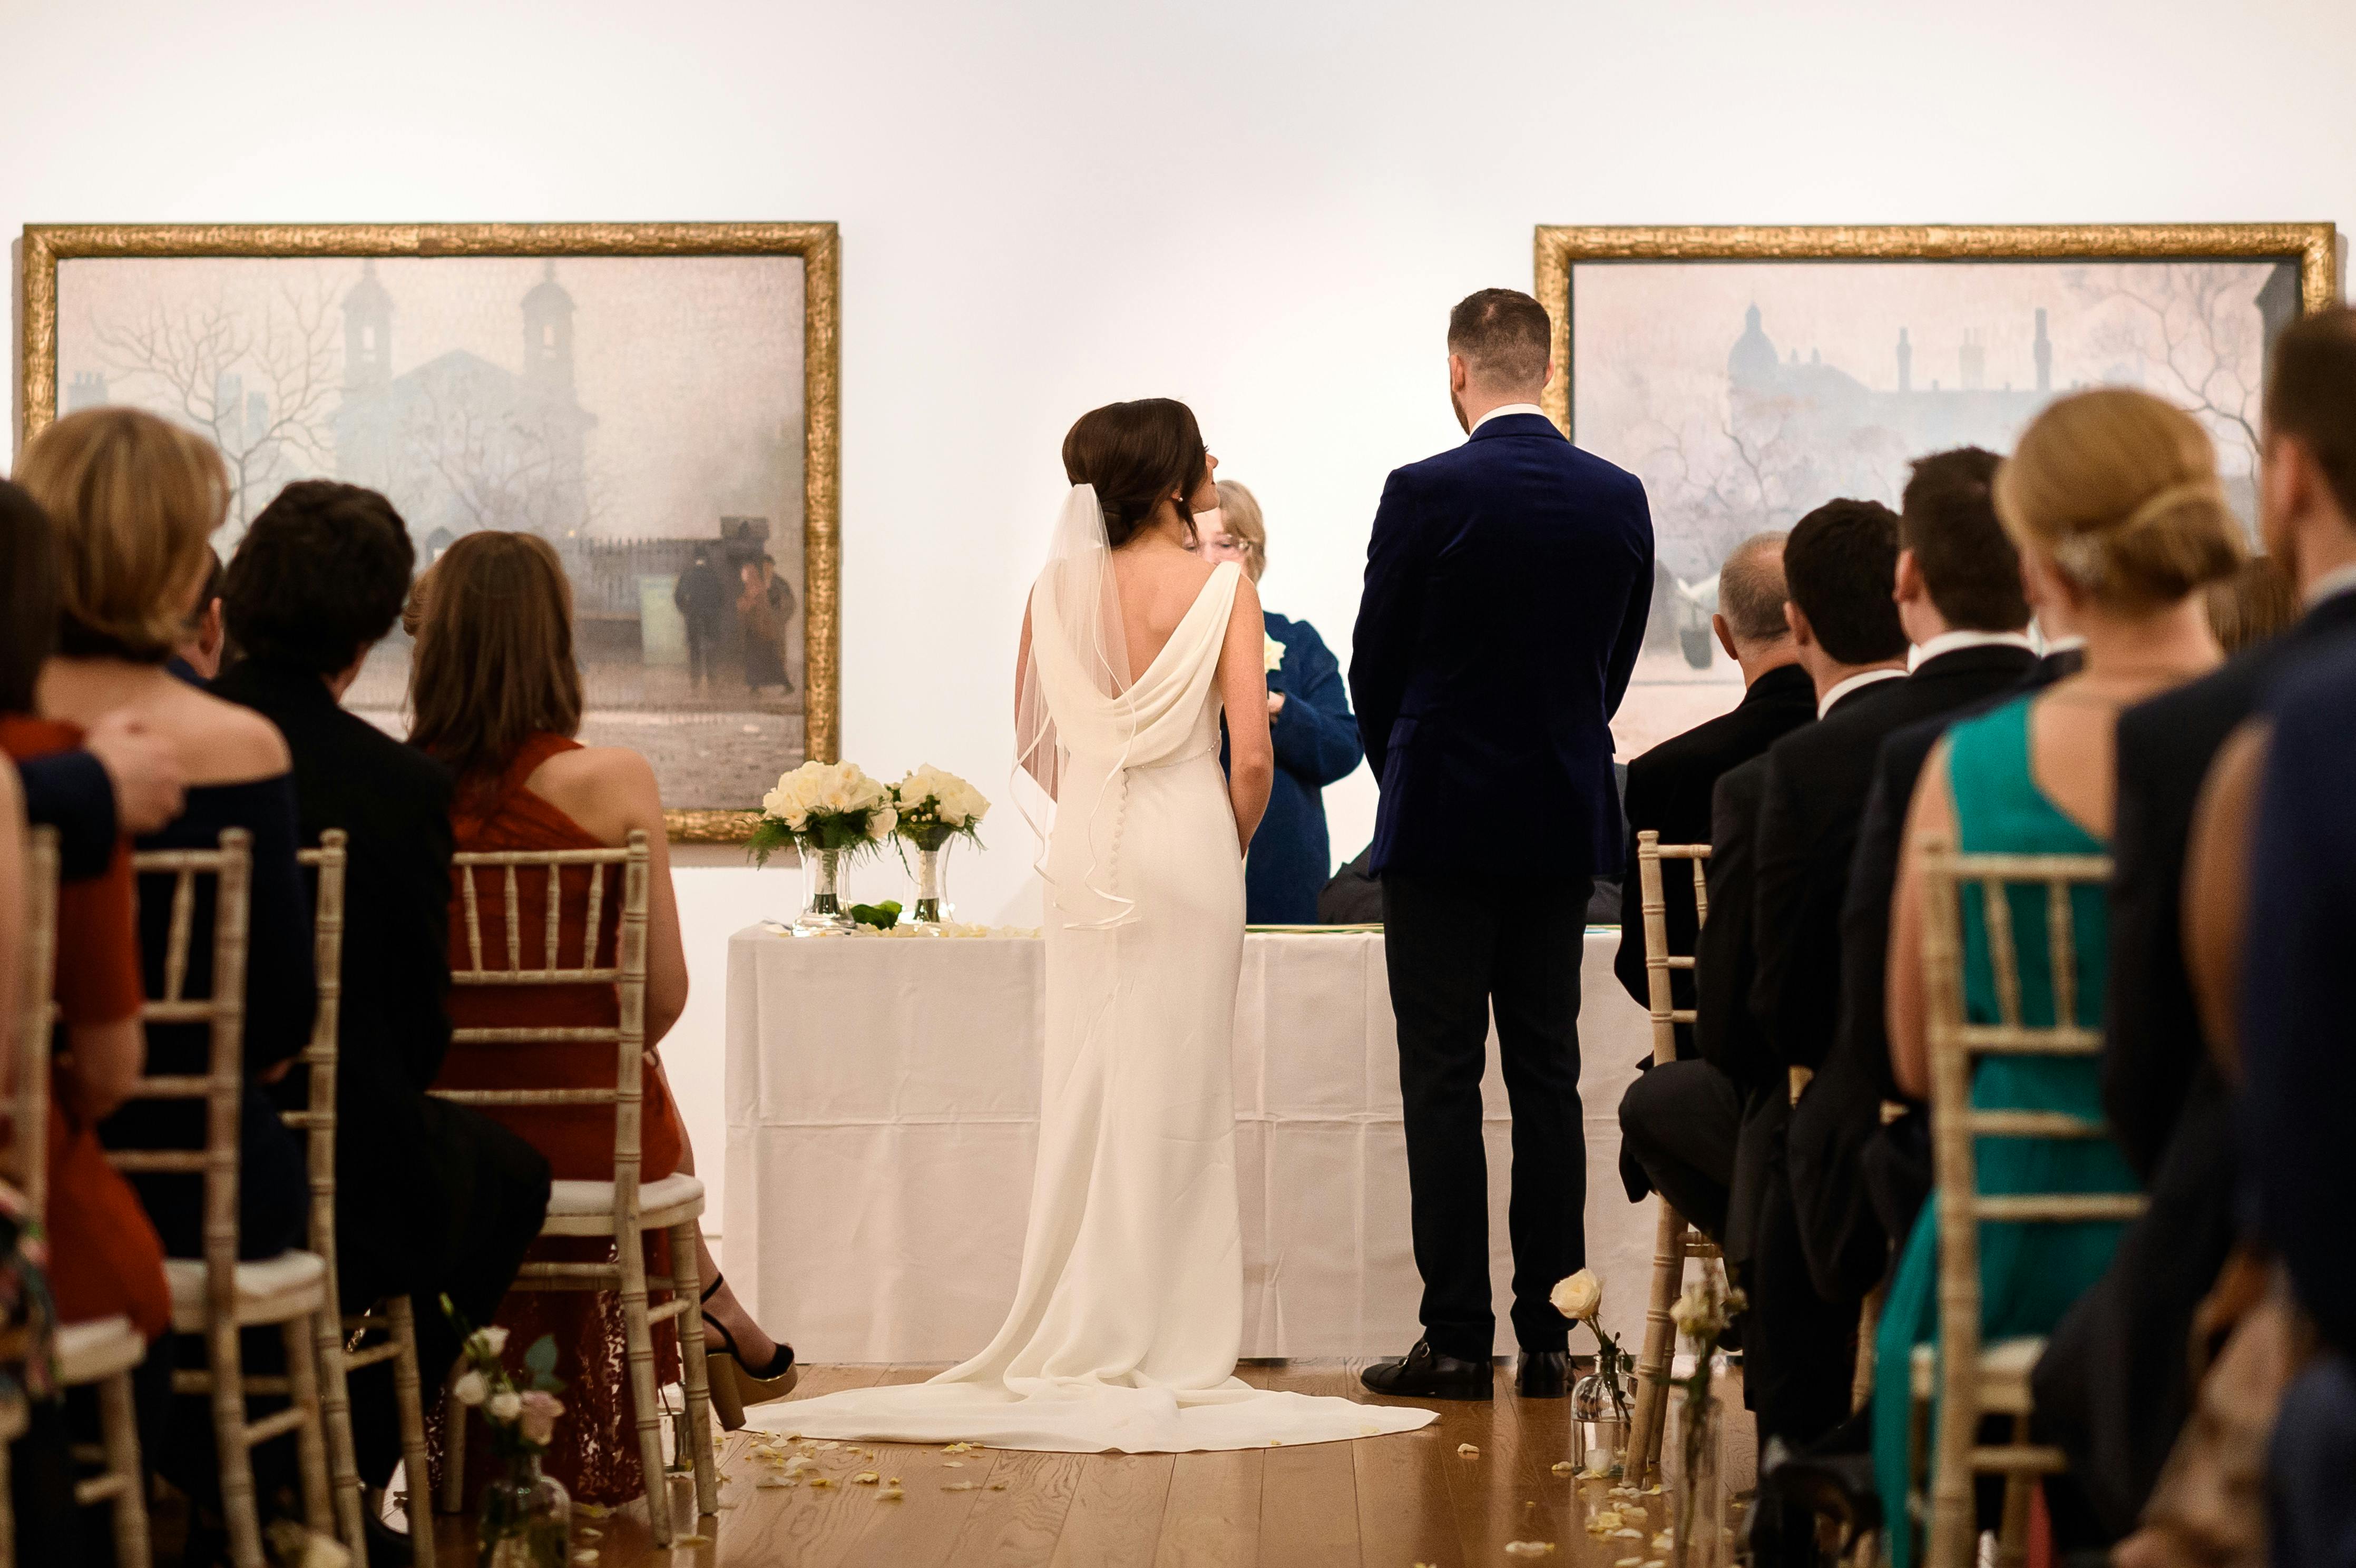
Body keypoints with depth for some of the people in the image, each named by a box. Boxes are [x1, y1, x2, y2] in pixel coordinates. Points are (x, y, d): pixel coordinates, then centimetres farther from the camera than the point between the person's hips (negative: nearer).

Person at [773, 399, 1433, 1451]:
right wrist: (1234, 846, 5)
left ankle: (1075, 1343, 11)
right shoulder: (1221, 589, -8)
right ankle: (1169, 1351, 3)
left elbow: (1034, 743, 10)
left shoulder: (1058, 589, 4)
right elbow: (1252, 756, -12)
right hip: (1188, 842, -4)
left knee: (1082, 1089, 8)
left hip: (1085, 850, 4)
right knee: (1176, 1094, 1)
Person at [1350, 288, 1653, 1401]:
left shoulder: (1424, 494, -11)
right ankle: (1547, 1338, 9)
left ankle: (1456, 1338, -1)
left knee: (1442, 1083, -1)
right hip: (1567, 820, 4)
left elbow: (1374, 665, -3)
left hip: (1442, 819, -4)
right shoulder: (1620, 498, 2)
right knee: (1548, 1079, 8)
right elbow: (1617, 663, 9)